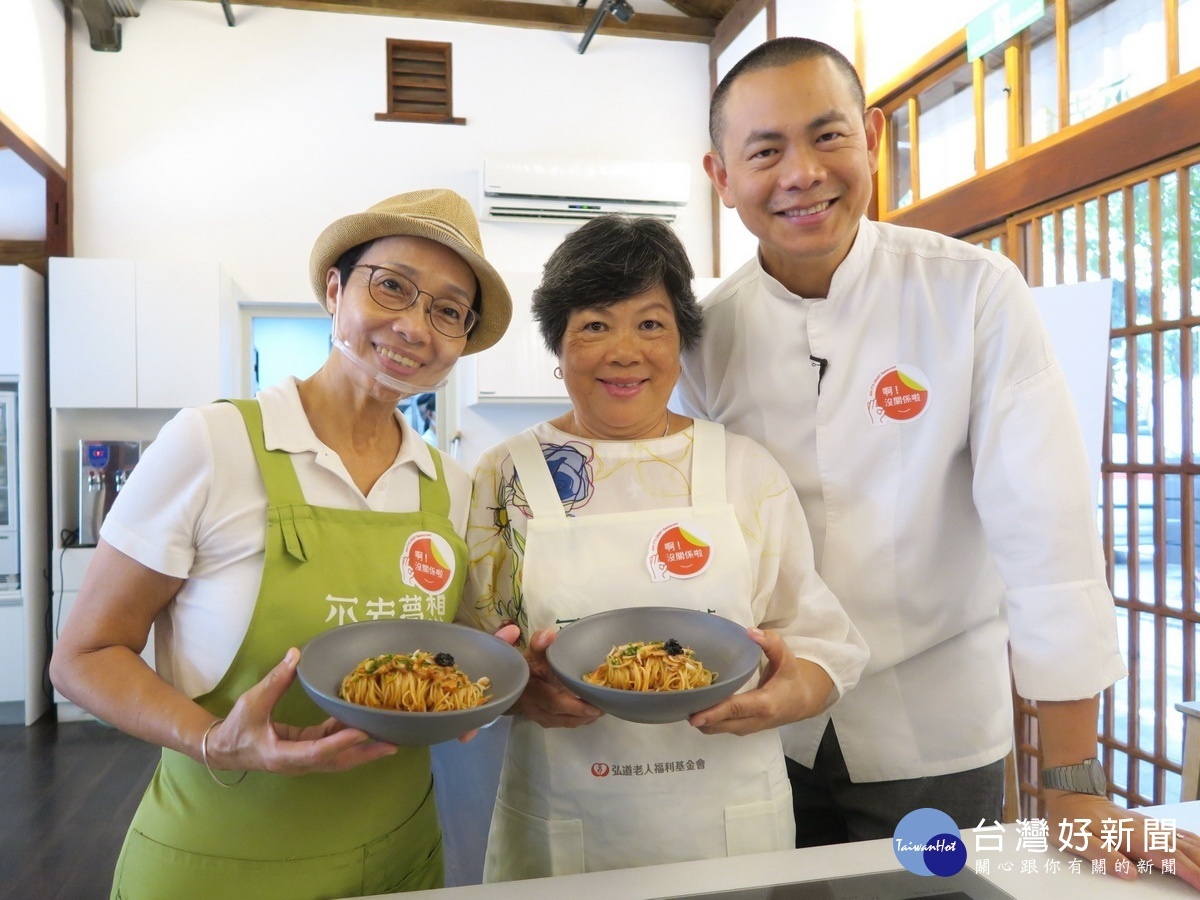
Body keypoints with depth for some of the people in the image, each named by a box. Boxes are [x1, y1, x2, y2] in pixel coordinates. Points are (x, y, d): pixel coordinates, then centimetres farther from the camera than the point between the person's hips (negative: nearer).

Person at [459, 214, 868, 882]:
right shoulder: (506, 477, -3)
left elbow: (824, 637, 0)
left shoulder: (748, 469, -1)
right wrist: (523, 690, -23)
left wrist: (795, 689, -20)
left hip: (734, 824, 1)